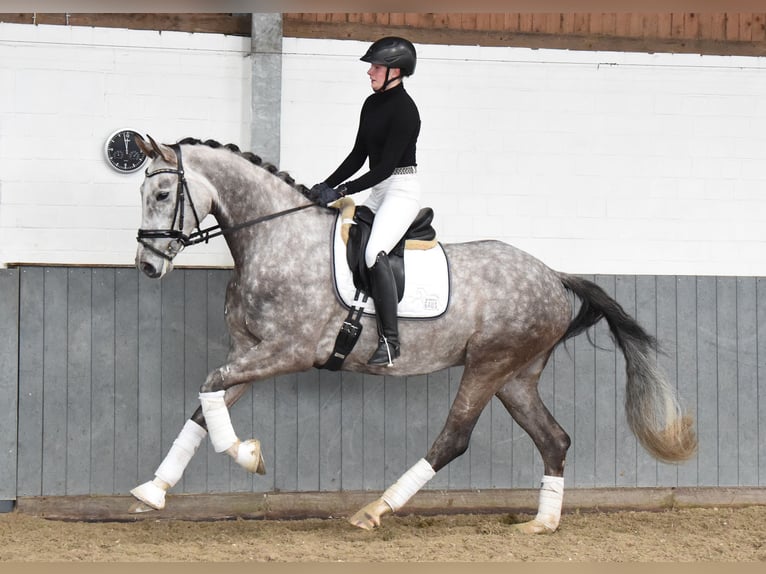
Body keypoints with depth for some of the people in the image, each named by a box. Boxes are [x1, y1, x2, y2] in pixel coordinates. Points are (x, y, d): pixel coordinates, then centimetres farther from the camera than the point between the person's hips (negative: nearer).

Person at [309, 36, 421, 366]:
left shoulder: (404, 110, -16)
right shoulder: (372, 104, 11)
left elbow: (385, 166, -19)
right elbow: (358, 156, 15)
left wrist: (341, 191, -19)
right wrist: (327, 185, 4)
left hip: (401, 190, -10)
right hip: (377, 192, 10)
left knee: (374, 252, -29)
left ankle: (389, 340, -29)